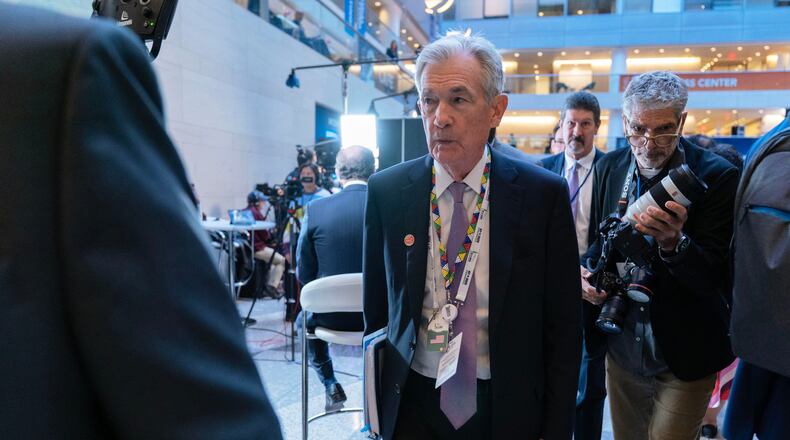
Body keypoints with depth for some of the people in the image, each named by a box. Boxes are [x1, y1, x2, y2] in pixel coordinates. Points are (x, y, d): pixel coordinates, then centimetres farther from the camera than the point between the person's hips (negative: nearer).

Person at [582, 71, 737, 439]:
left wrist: (673, 242, -36)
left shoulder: (717, 177, -15)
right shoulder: (609, 167, -2)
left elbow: (711, 277, -17)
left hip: (684, 355, -4)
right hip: (621, 348, 5)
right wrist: (587, 271, -11)